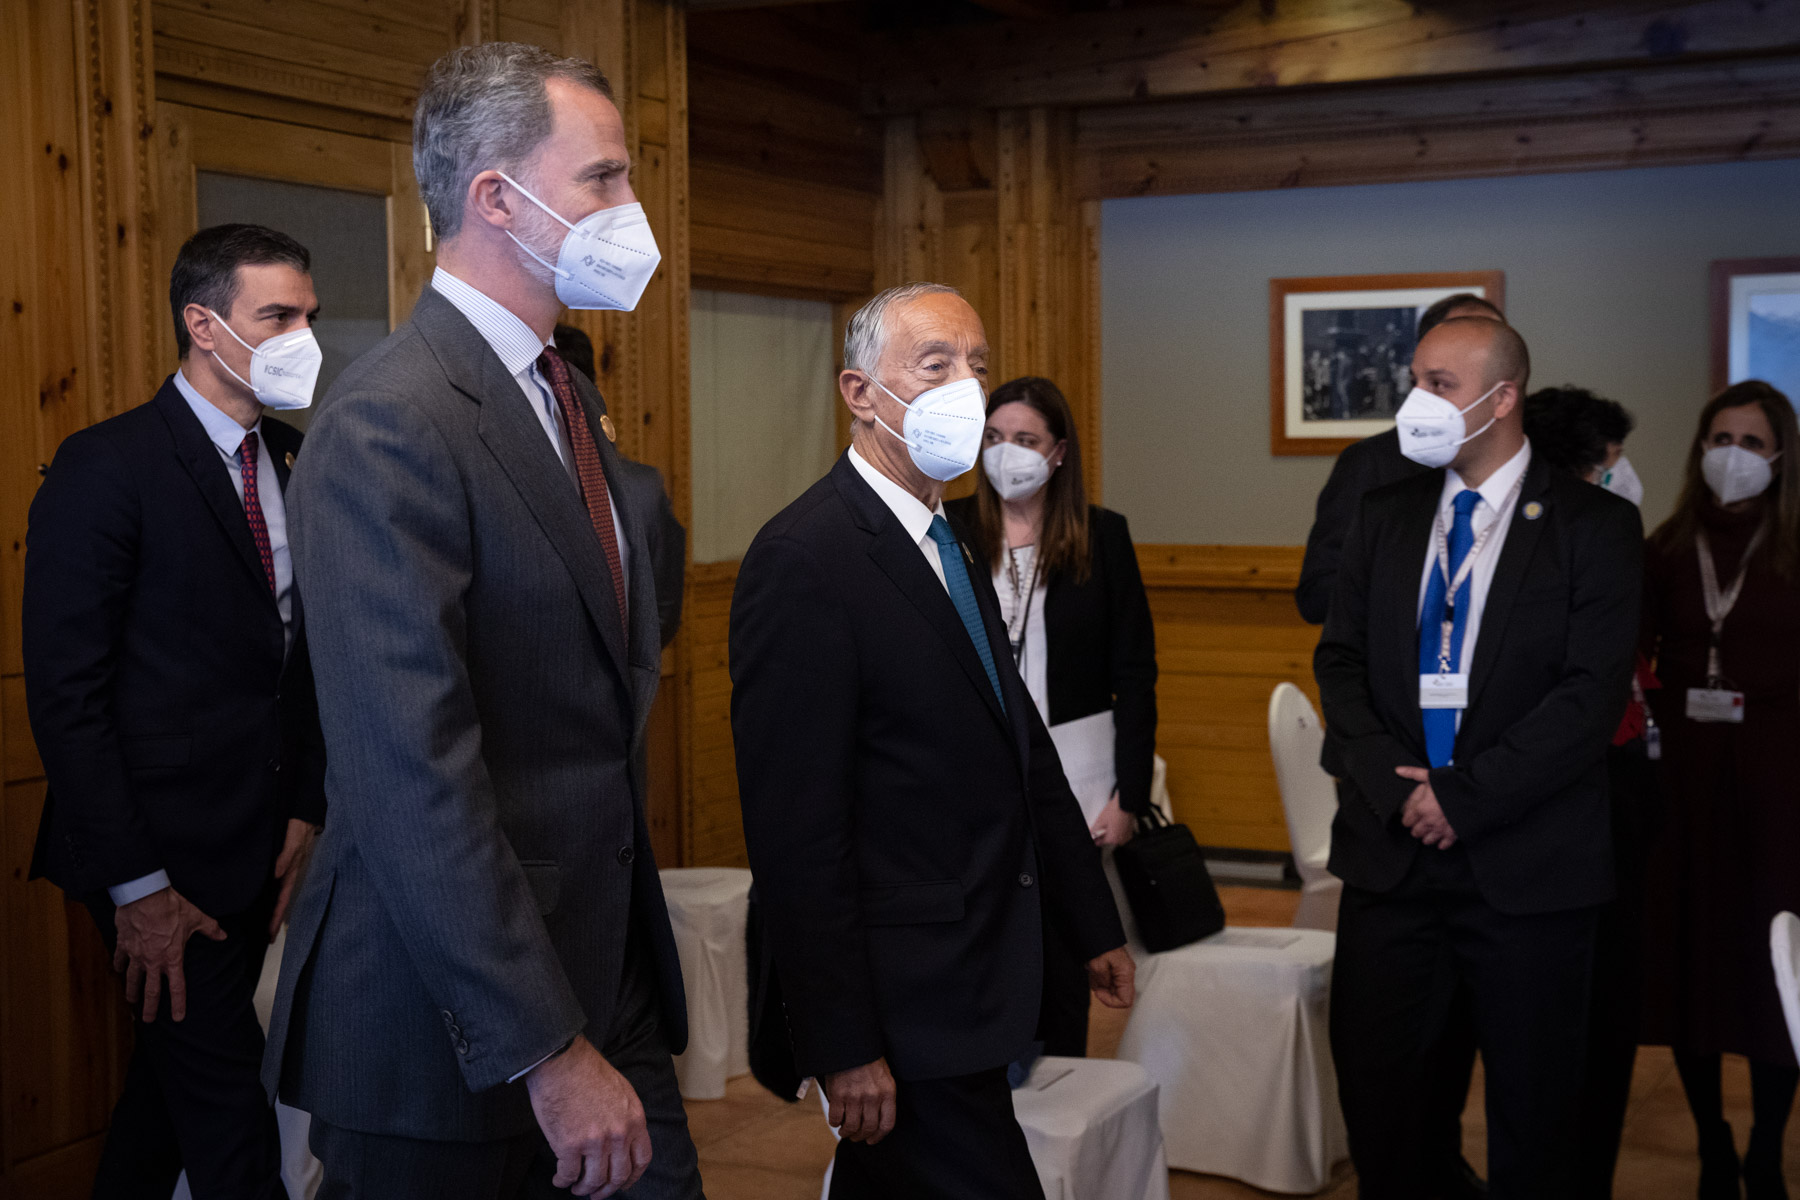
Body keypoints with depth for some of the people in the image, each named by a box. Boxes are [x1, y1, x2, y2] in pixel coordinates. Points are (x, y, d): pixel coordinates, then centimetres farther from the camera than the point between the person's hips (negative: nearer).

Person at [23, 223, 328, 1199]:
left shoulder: (293, 465, 7)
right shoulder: (107, 467, -13)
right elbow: (64, 691, -14)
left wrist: (308, 811, 3)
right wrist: (132, 884, -15)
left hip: (260, 851, 7)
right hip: (163, 854, -6)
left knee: (176, 1071, 19)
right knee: (225, 1094, 0)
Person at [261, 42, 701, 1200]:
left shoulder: (569, 396, 12)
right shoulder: (390, 424, -18)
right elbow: (413, 778, -24)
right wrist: (548, 1051, -24)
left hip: (610, 968, 8)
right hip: (455, 1030, -8)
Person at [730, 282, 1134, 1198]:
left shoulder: (947, 544, 13)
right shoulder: (804, 560, -17)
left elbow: (1022, 748, 19)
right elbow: (796, 827, -20)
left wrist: (1092, 922, 19)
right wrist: (843, 1044, -20)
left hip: (973, 977, 9)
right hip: (908, 1009, -9)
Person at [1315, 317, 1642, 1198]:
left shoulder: (1594, 525, -4)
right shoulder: (1385, 516, 9)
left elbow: (1593, 692, -12)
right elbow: (1340, 661, 6)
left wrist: (1466, 797, -15)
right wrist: (1395, 784, -9)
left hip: (1527, 862, -3)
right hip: (1391, 848, 4)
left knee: (1532, 1090, 9)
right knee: (1372, 1068, 8)